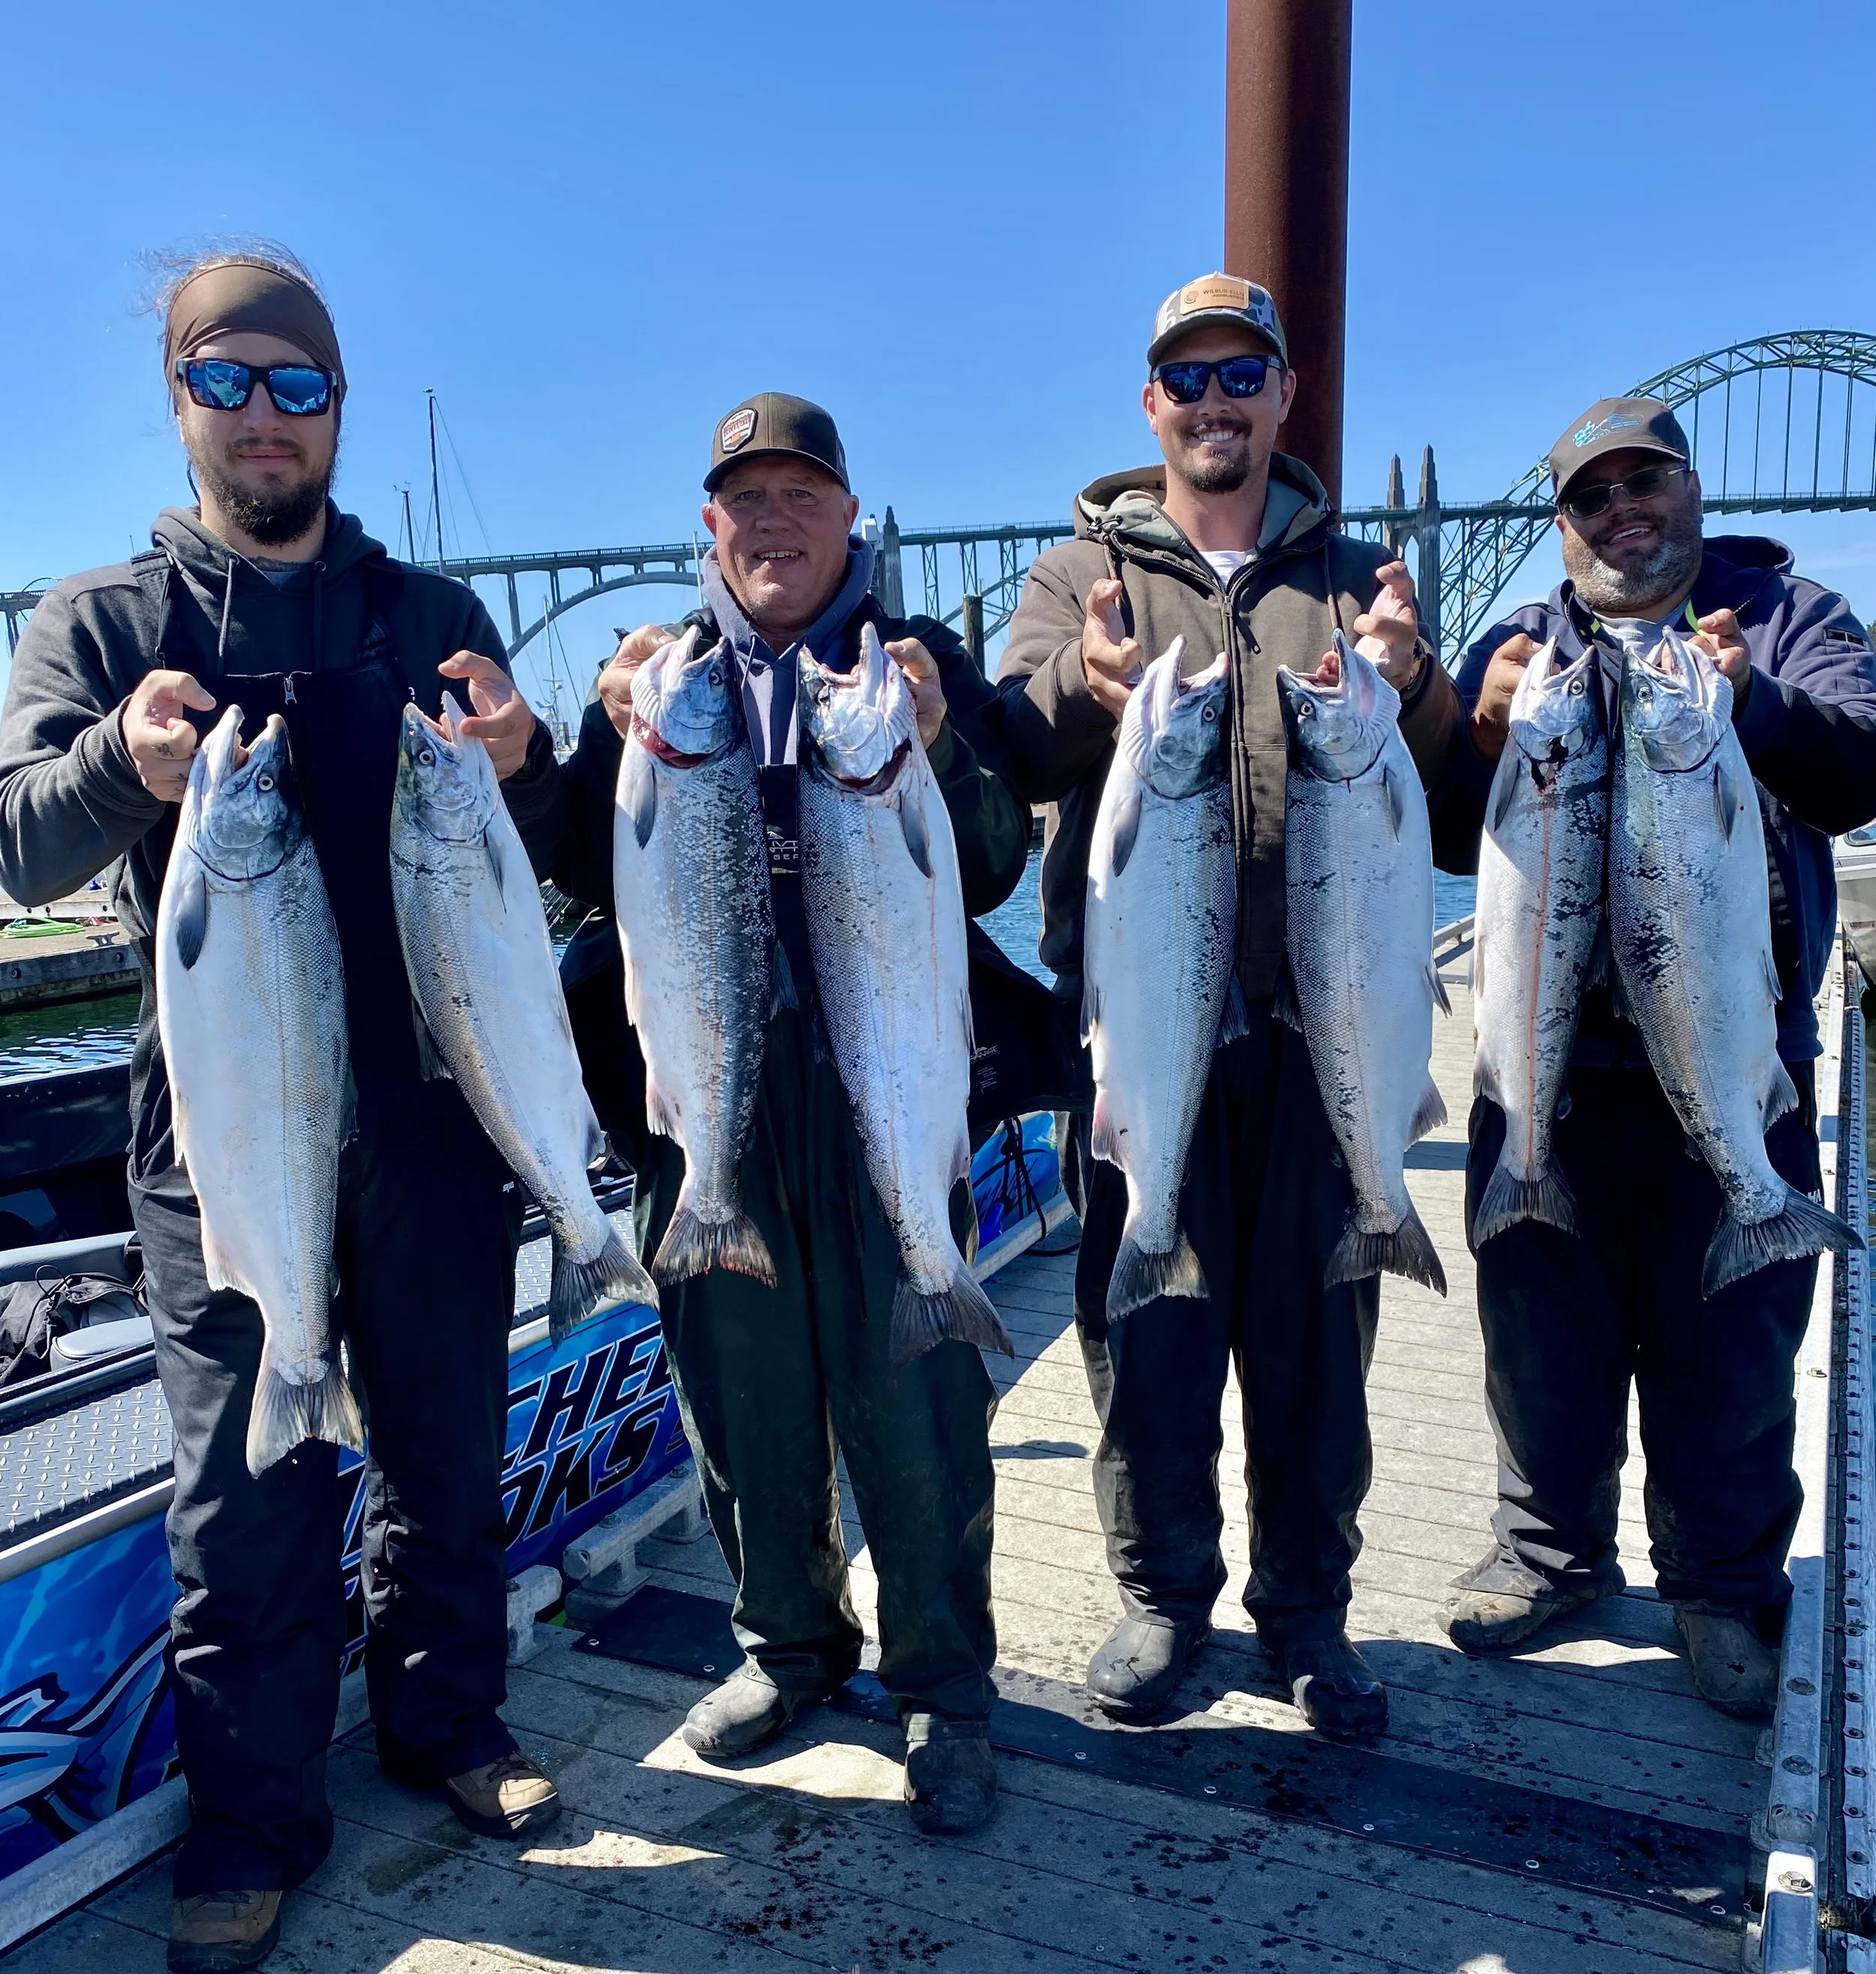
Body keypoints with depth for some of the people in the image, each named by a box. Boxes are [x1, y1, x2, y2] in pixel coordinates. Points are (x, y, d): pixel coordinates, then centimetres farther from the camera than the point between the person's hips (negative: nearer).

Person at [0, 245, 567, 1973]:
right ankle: (255, 1814, 23)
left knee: (449, 1444, 12)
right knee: (247, 1478, 5)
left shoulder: (434, 616, 10)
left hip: (432, 1104, 2)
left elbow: (537, 851, 4)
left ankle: (444, 1719, 33)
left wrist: (520, 764, -20)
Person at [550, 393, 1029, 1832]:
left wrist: (933, 748, -18)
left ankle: (945, 1688, 22)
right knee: (742, 1388, 14)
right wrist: (616, 740, -12)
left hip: (882, 1083, -2)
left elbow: (993, 873, -1)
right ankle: (790, 1640, 36)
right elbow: (586, 879, 5)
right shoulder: (658, 670, 12)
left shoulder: (922, 664, 6)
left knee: (912, 1396, 2)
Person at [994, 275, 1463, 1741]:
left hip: (1319, 1013, 2)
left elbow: (1442, 776, 1)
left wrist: (1408, 686, -21)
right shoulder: (1084, 572, 10)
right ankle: (1164, 1591, 25)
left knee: (1317, 1316, 8)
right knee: (1146, 1308, 6)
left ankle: (1307, 1603, 27)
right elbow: (1018, 750, -6)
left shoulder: (1354, 578, 14)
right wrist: (1083, 688, -29)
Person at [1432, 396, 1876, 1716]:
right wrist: (1486, 739, -19)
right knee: (1545, 1324, 11)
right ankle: (1553, 1548, 31)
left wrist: (1757, 704, -29)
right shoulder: (1520, 650, 11)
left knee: (1732, 1343, 9)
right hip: (1551, 1060, 2)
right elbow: (1452, 842, 1)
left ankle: (1725, 1584, 29)